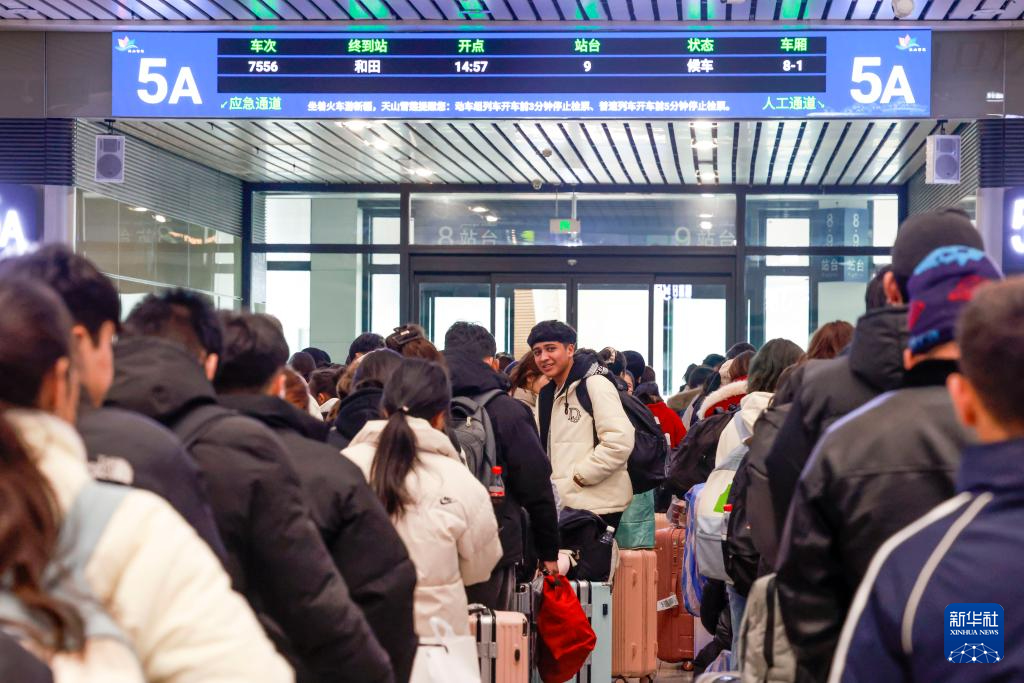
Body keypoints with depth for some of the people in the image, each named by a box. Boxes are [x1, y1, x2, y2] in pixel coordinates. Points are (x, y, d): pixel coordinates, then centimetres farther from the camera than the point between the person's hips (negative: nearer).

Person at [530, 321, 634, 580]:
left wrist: (577, 477, -15)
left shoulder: (595, 384, -10)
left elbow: (620, 441, -20)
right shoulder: (548, 394, 18)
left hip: (596, 507, -9)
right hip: (564, 506, 9)